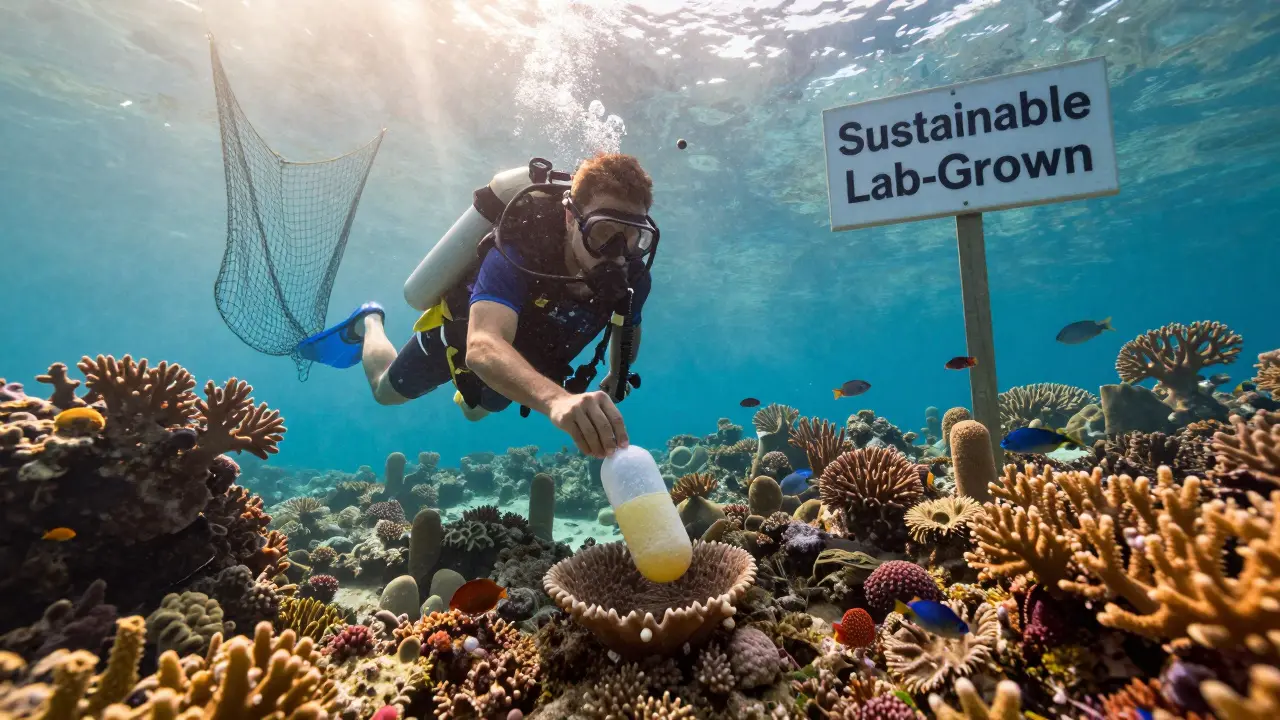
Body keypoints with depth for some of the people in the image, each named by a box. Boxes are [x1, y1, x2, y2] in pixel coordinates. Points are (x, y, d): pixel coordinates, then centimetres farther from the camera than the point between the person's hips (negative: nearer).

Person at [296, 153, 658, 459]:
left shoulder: (632, 277, -30)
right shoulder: (516, 256, -47)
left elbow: (630, 326, -4)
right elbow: (483, 349, -64)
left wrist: (617, 378, -4)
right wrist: (556, 399, -81)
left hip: (523, 353, 4)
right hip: (465, 332, -4)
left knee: (475, 411, 33)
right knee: (386, 390, 24)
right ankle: (369, 322, 52)